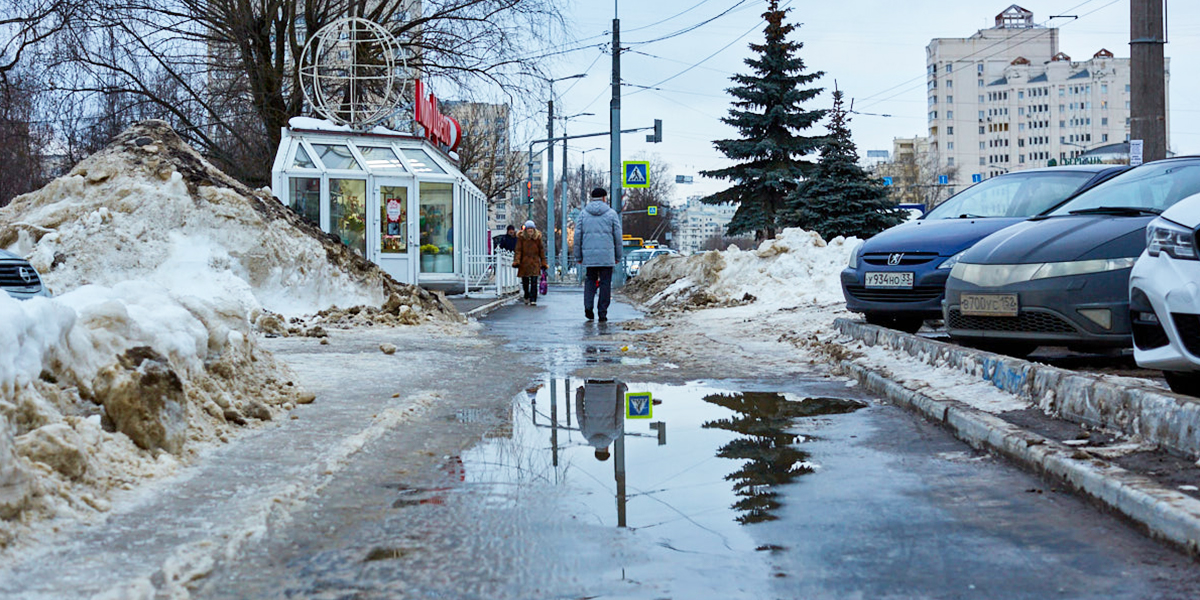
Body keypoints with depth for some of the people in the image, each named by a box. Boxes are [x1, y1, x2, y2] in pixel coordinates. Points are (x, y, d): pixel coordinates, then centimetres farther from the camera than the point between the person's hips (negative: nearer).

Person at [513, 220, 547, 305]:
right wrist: (516, 261, -15)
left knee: (534, 282, -10)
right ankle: (526, 297, 34)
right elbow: (518, 250, -2)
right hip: (524, 262, 1)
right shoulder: (521, 237, 1)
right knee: (525, 282, 8)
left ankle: (533, 300, -8)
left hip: (535, 262, -1)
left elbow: (541, 250, 7)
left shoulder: (538, 237, 3)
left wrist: (543, 263, 4)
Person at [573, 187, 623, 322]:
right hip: (607, 255, -2)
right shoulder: (611, 213, 3)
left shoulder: (583, 213, 8)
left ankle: (588, 307, -5)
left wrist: (578, 256, 12)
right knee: (605, 283, 4)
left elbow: (577, 235, 7)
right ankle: (602, 313, 4)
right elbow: (617, 236, 2)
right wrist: (618, 256, 9)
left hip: (588, 255, 2)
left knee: (590, 280, 14)